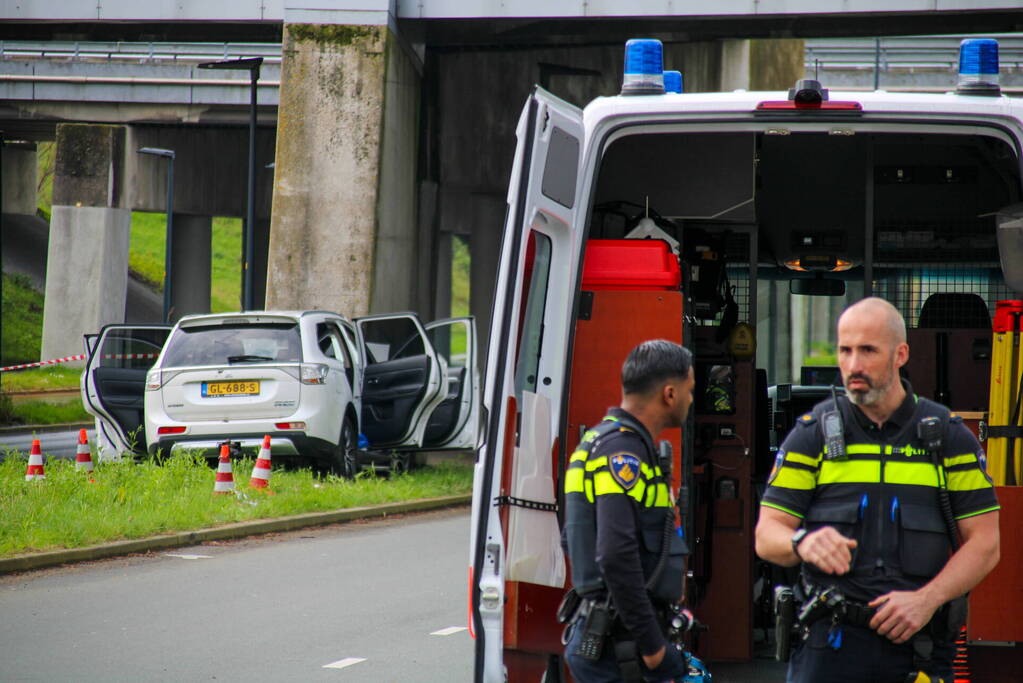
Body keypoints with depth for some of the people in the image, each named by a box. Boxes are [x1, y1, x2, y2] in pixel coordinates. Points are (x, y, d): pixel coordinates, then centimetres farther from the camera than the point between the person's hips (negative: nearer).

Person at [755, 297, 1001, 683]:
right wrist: (803, 543, -20)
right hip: (830, 643, 0)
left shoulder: (948, 436, 9)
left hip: (920, 646, 0)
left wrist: (926, 600, -11)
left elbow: (984, 545, 5)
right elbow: (767, 536, 3)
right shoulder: (813, 433, 8)